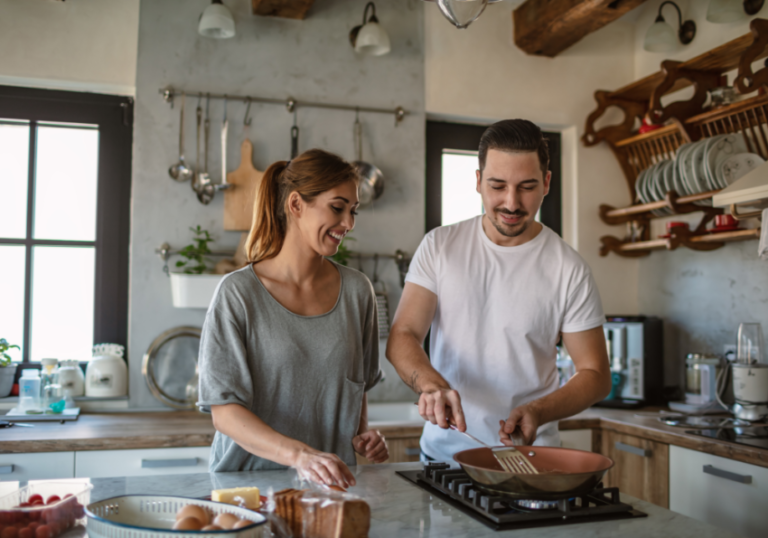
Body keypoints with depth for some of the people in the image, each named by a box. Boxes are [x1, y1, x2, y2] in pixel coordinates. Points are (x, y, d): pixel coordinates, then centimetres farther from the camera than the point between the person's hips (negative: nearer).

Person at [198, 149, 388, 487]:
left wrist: (361, 434, 2)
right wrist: (300, 455, -23)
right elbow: (224, 412, -11)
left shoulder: (357, 291, 6)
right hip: (249, 479, -2)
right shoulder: (238, 293, -7)